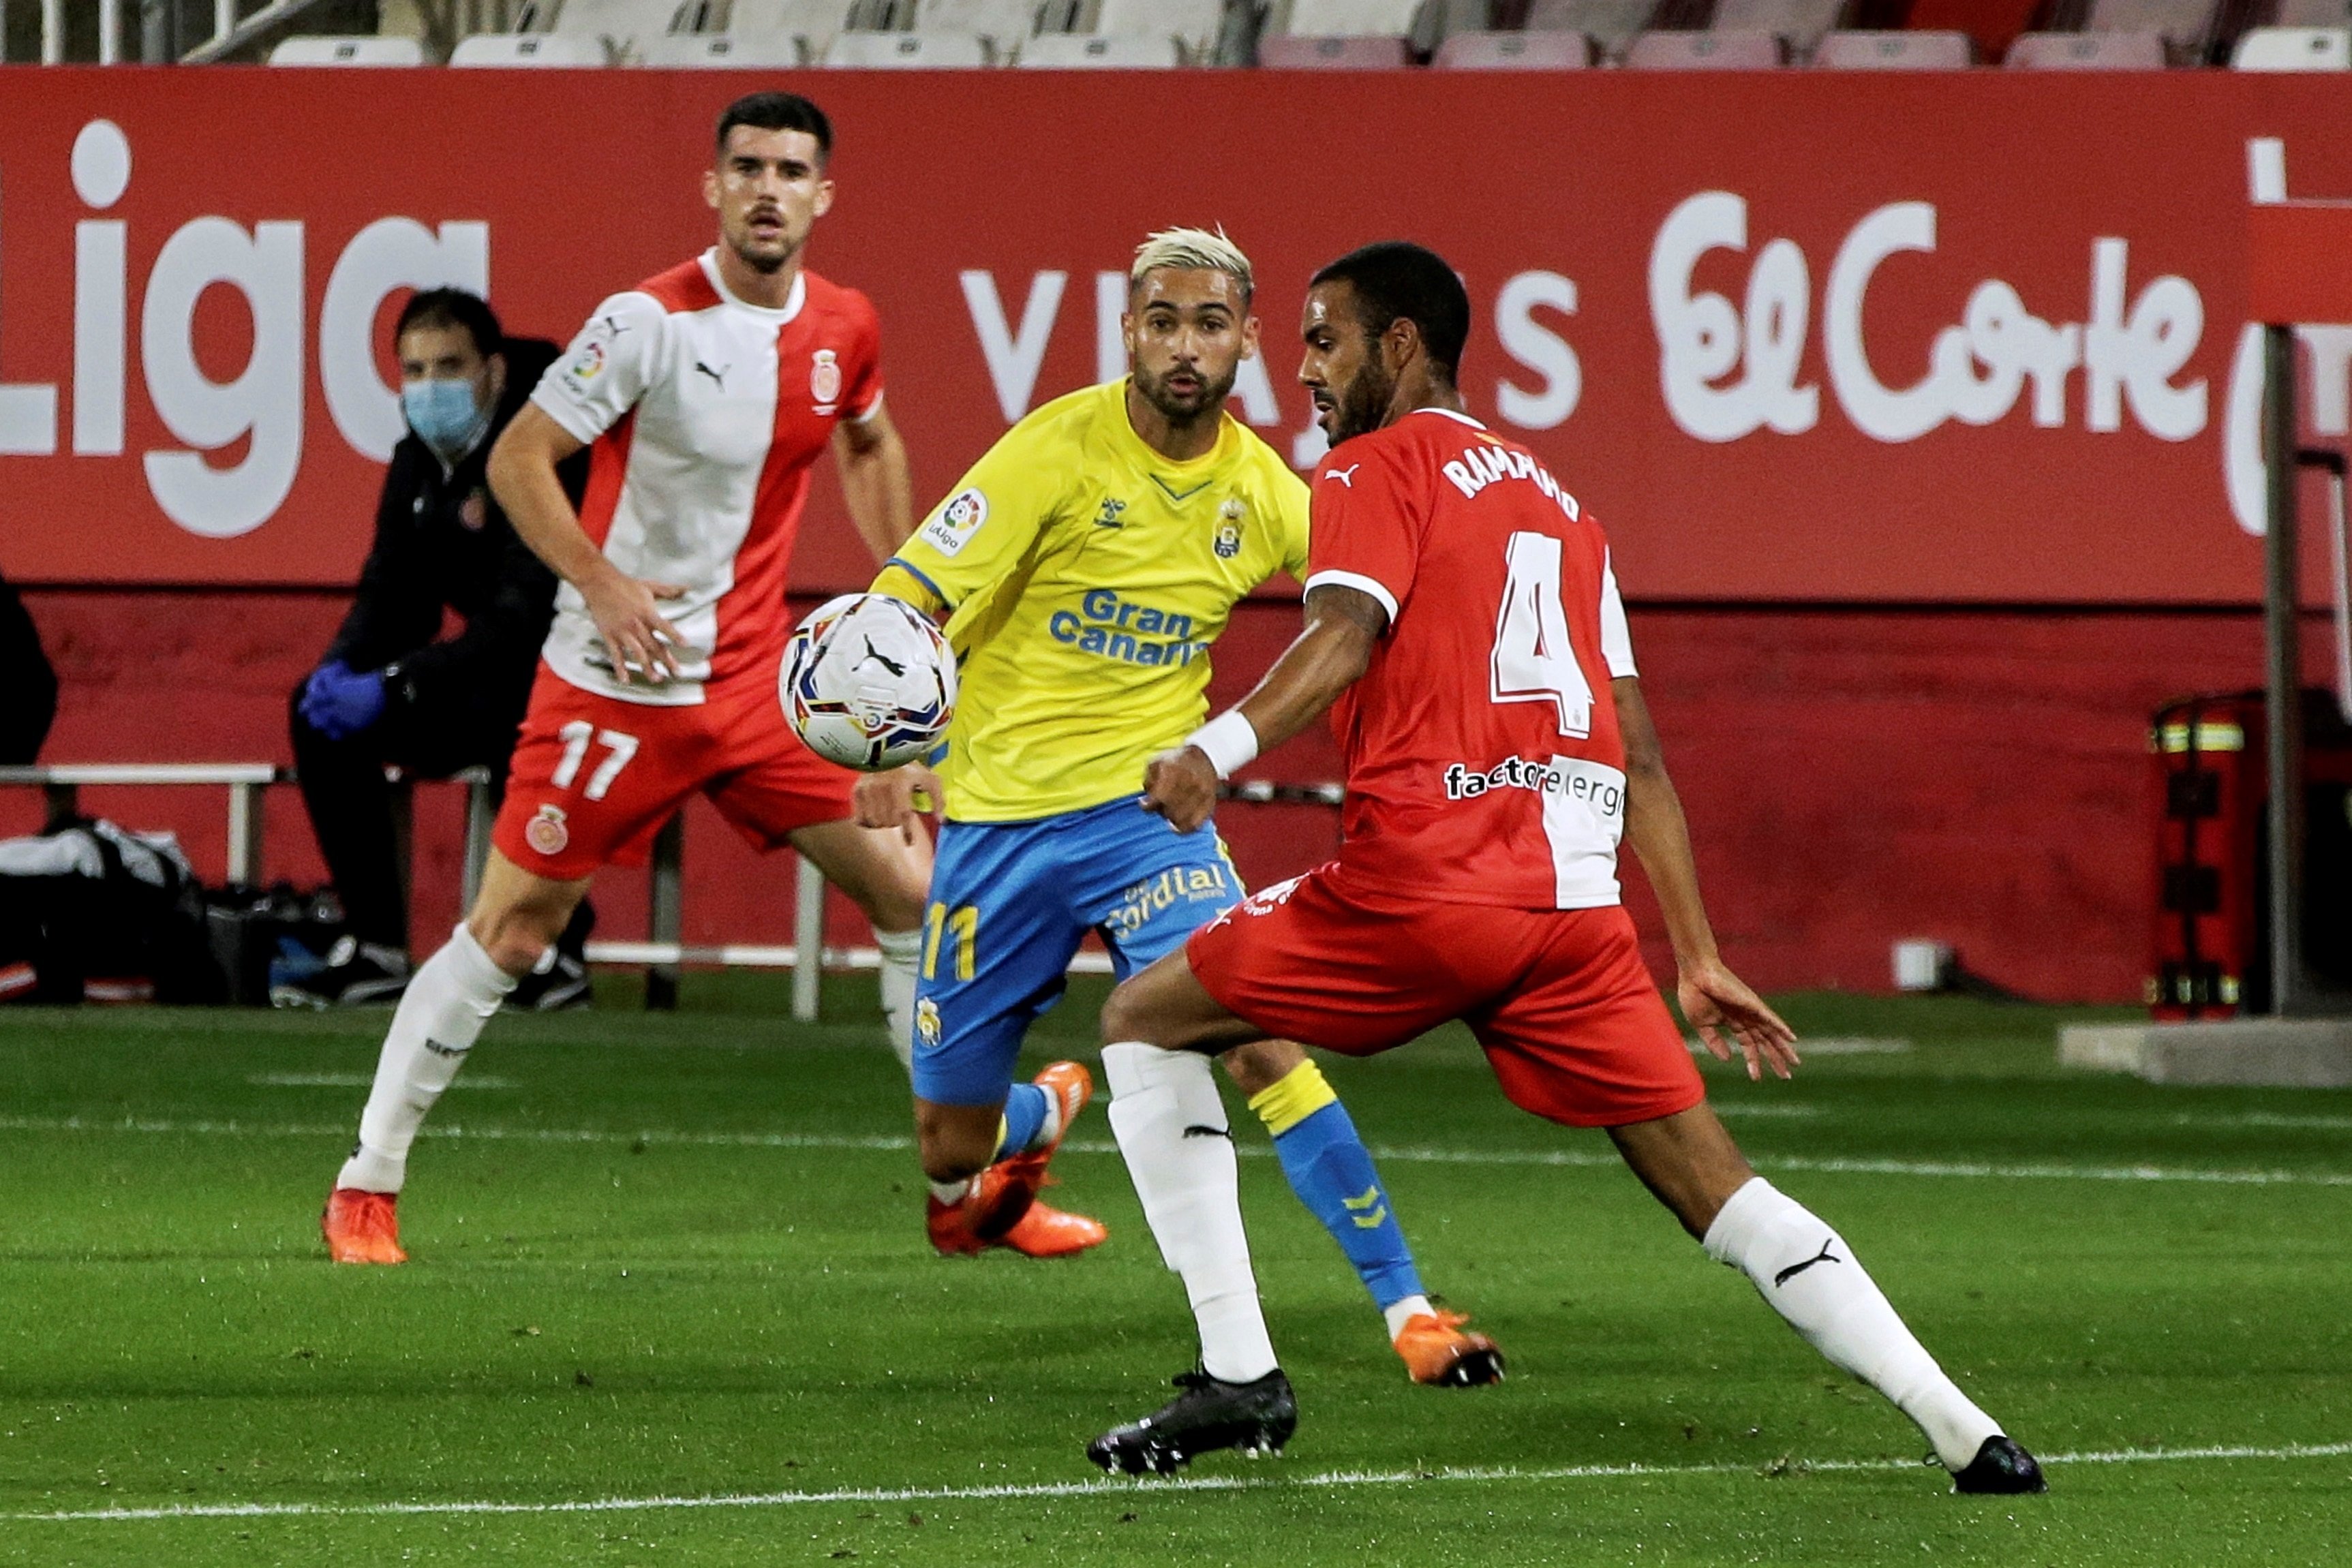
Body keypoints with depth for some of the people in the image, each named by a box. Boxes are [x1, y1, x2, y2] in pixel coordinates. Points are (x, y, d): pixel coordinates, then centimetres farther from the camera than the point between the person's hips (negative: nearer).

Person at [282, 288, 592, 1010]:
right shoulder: (420, 460, 5)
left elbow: (527, 619, -29)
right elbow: (393, 591, 10)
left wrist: (394, 686, -32)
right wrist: (342, 669, -13)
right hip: (490, 687, 8)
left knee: (506, 697, -39)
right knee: (320, 711, -5)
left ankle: (557, 952, -25)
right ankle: (376, 946, -1)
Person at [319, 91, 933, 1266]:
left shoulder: (844, 330, 2)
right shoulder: (653, 321, -16)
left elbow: (869, 445, 24)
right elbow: (517, 458, -15)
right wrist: (601, 585, -27)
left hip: (759, 678, 6)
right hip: (617, 683, -5)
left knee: (908, 891, 2)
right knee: (514, 925, -4)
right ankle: (367, 1186, 7)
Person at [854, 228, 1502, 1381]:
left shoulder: (1264, 491, -1)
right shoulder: (1062, 451, -13)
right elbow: (904, 599, -16)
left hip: (1146, 810, 1)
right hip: (999, 813, -1)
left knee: (1254, 1036, -23)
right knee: (950, 1142, 7)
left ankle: (1405, 1308, -19)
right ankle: (1044, 1115, 46)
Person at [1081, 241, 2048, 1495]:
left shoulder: (1376, 469, 6)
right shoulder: (1555, 502, 26)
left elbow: (1345, 635, -15)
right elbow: (1638, 755, 24)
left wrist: (1219, 749, -26)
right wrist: (1699, 959, 23)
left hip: (1420, 884, -6)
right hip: (1576, 899, 6)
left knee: (1145, 1022, 12)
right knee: (1710, 1183, 7)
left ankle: (1238, 1375, 3)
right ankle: (1962, 1429, -6)